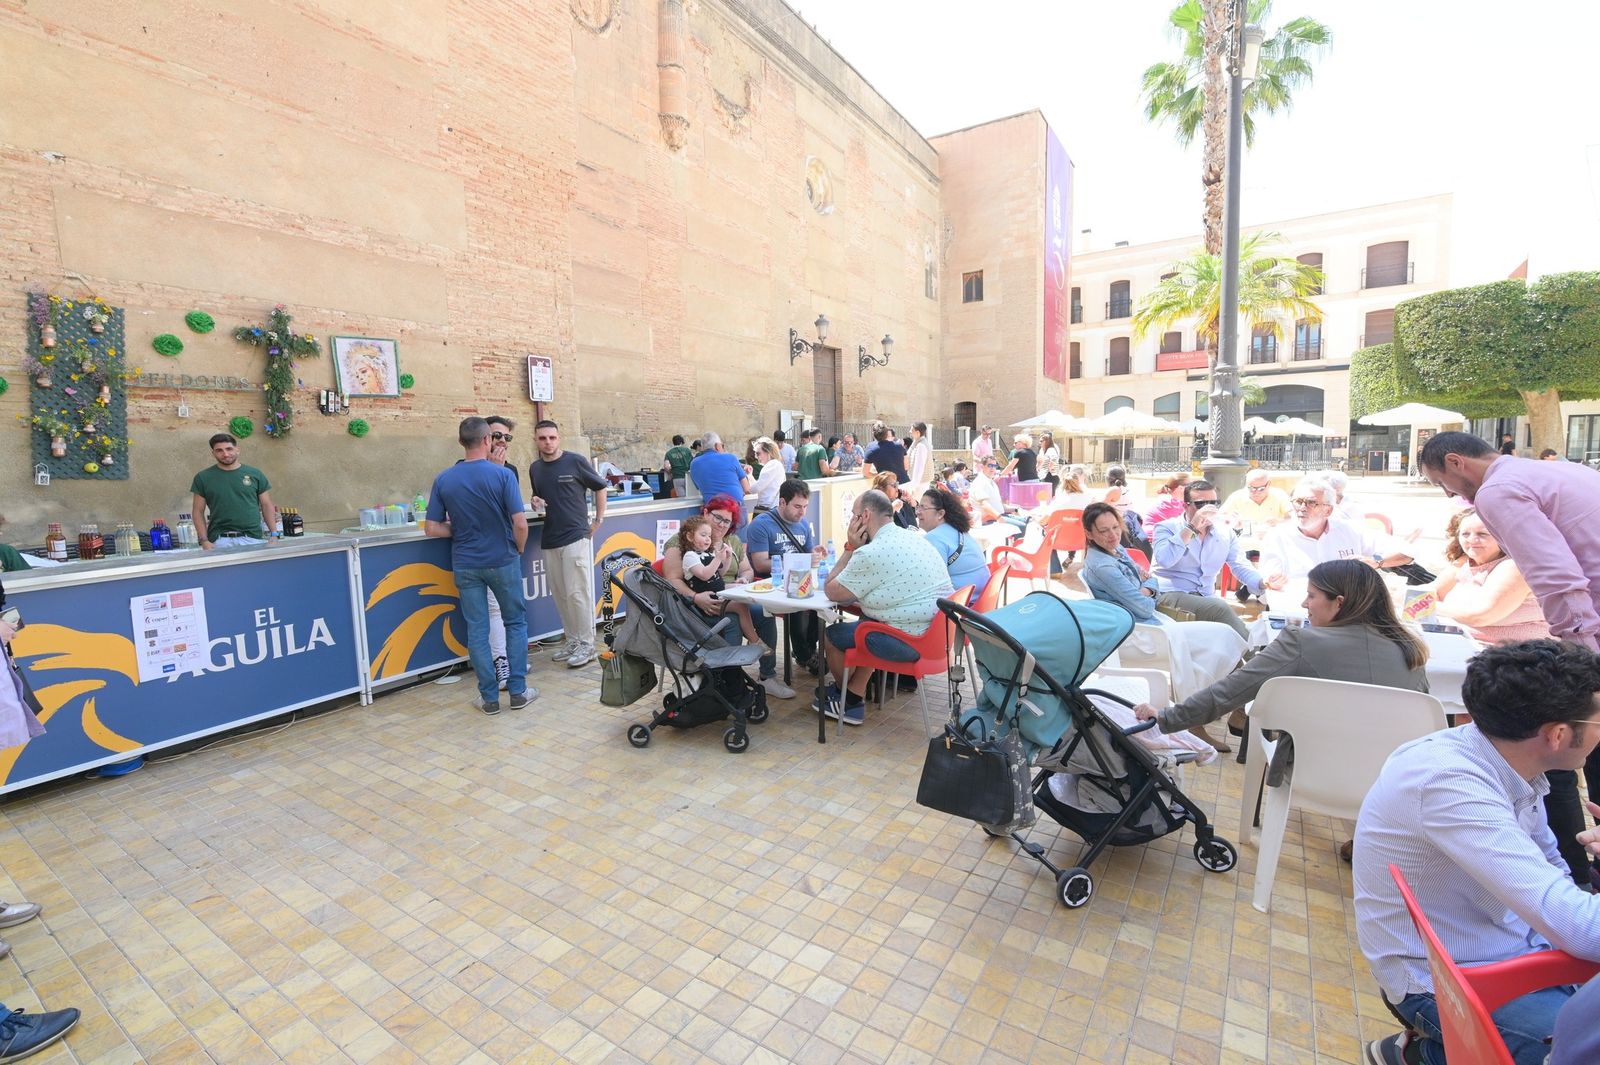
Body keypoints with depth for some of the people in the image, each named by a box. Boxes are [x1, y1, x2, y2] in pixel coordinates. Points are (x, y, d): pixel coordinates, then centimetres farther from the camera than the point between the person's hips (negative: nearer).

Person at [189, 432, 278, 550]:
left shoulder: (255, 474, 7)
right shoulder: (203, 478, 7)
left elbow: (267, 505, 8)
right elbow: (198, 511, 8)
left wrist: (274, 534, -1)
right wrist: (204, 540, -2)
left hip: (252, 538, 0)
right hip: (220, 540, 0)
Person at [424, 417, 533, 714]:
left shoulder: (443, 480, -2)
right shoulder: (503, 474, -13)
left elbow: (432, 528, -2)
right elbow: (520, 524, -17)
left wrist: (460, 531, 13)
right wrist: (519, 549, 1)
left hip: (465, 565, 3)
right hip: (502, 561, -2)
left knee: (477, 630, 8)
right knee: (516, 623, 12)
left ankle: (489, 697, 14)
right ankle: (518, 691, 13)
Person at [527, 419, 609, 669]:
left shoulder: (575, 461, -4)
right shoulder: (535, 468, 12)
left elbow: (600, 488, 3)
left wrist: (598, 521, 1)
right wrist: (537, 501, 1)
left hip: (576, 536, -6)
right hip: (549, 540, 6)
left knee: (577, 592, -6)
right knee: (560, 594, 10)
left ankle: (586, 644, 4)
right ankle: (572, 640, 22)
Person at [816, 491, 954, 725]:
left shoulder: (871, 553, -18)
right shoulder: (915, 537, 10)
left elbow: (832, 592, -5)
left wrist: (850, 547, -1)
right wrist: (855, 549, 11)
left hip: (909, 642, -9)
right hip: (940, 633, 9)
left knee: (831, 634, 12)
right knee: (865, 622, 29)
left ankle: (846, 699, 39)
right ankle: (854, 698, 27)